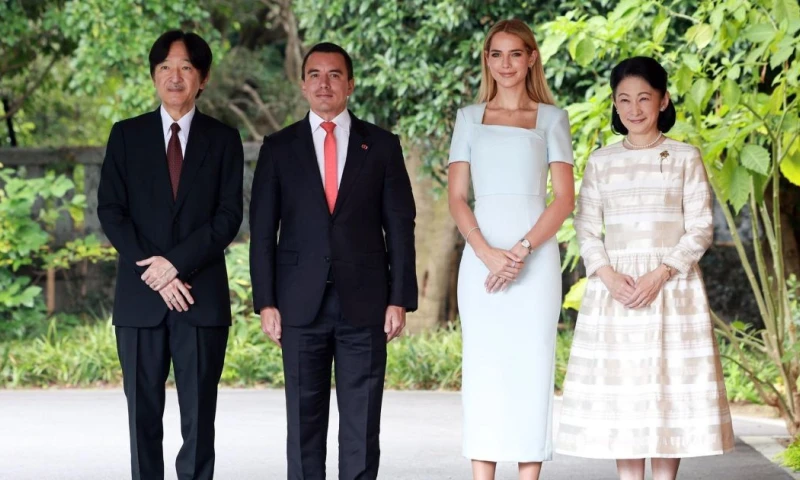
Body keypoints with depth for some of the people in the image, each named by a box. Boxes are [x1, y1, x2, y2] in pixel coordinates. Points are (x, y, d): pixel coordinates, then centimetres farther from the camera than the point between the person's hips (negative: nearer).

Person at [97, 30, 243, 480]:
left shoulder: (223, 139, 7)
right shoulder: (126, 135, 9)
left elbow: (229, 216, -1)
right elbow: (111, 211, 2)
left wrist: (176, 262, -14)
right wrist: (155, 274, -9)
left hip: (202, 295, -1)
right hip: (140, 296, 1)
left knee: (200, 415, 0)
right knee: (143, 413, 3)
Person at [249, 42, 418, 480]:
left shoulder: (382, 145, 7)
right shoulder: (279, 147, 7)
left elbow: (400, 226, 5)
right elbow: (262, 230, 5)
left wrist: (400, 299, -2)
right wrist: (265, 302, -2)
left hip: (364, 303, 0)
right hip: (302, 304, 0)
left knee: (362, 422, 1)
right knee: (304, 417, 4)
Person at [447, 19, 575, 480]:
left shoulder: (552, 118, 9)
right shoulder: (470, 117, 12)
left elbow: (565, 199, 1)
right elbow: (457, 197, 5)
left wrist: (523, 250, -12)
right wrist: (487, 253, -11)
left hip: (536, 256, -1)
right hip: (481, 256, 1)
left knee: (532, 367, -2)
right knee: (483, 368, 0)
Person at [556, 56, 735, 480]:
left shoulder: (685, 159, 3)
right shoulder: (601, 162, 9)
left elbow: (700, 229, -2)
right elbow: (586, 229, 7)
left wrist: (660, 274, -14)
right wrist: (608, 274, -11)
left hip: (672, 287, -2)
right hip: (614, 289, 2)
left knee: (671, 385, -3)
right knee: (620, 389, 0)